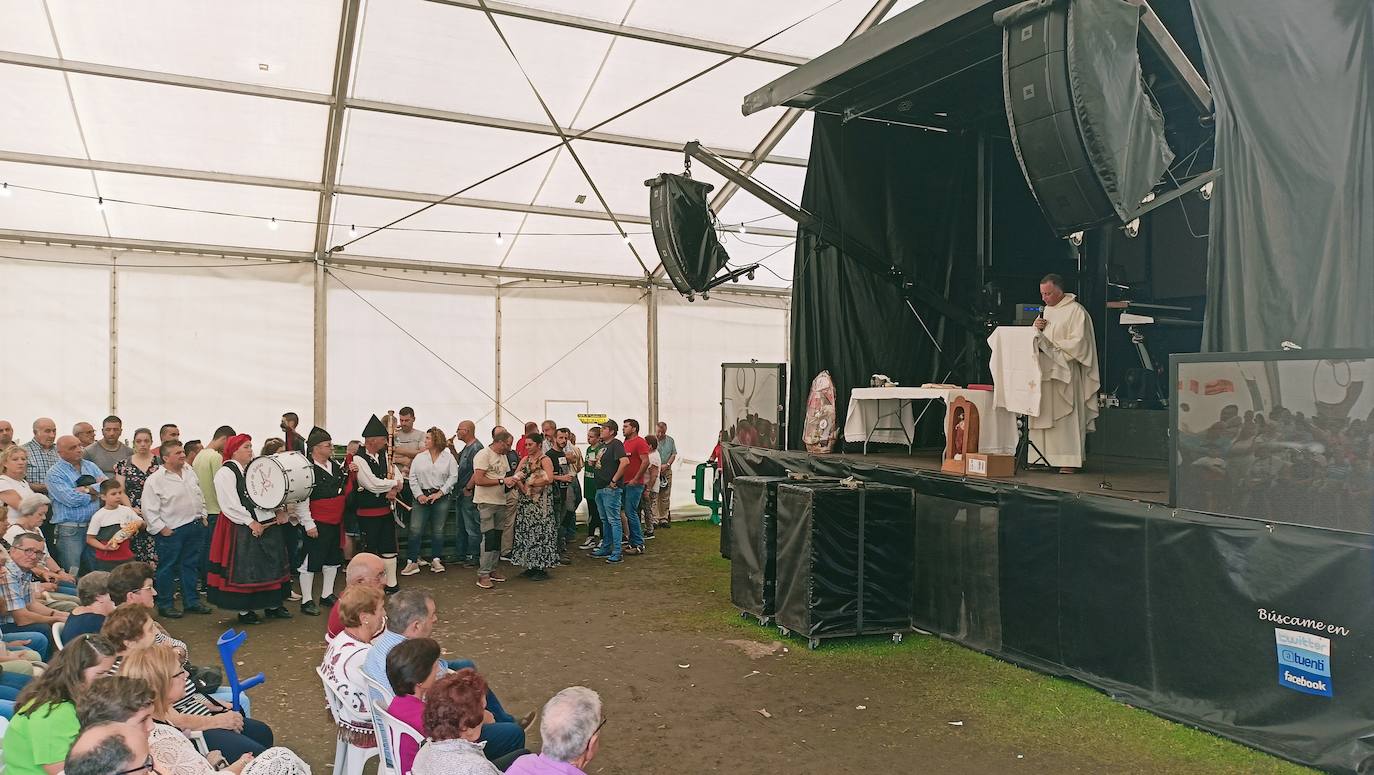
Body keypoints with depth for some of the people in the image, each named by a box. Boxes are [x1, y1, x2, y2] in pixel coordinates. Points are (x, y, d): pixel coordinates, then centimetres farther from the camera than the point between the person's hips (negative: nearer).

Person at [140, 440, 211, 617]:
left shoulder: (190, 471, 8)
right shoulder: (155, 480, -12)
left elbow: (200, 495, 20)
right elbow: (149, 509, -12)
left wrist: (202, 516, 14)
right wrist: (161, 529, -13)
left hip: (195, 526, 6)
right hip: (171, 531, -6)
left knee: (191, 565, 13)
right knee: (167, 568, 3)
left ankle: (191, 602, 22)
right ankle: (165, 606, 14)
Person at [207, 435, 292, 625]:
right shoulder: (226, 473, -9)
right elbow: (230, 505, -16)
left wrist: (279, 510, 2)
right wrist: (250, 522, -19)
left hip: (268, 524, 8)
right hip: (243, 531, -8)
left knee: (271, 566, 11)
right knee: (243, 569, 0)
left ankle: (272, 605, 22)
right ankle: (244, 611, 11)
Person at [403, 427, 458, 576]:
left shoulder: (449, 458, 3)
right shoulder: (419, 457, 8)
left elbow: (453, 477, -3)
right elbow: (413, 477, 4)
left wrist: (440, 493, -10)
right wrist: (419, 494, -7)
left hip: (441, 497, -1)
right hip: (422, 497, 1)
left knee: (438, 530, 6)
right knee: (415, 529, -5)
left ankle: (436, 560, 16)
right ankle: (412, 562, -1)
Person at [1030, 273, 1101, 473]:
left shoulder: (1075, 311, -6)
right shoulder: (1047, 310, 17)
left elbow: (1078, 342, -14)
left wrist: (1051, 346, -14)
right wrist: (1037, 329, 2)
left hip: (1065, 372, -7)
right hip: (1045, 371, 7)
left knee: (1065, 415, -7)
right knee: (1044, 415, 3)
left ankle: (1069, 460, -4)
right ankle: (1045, 457, 6)